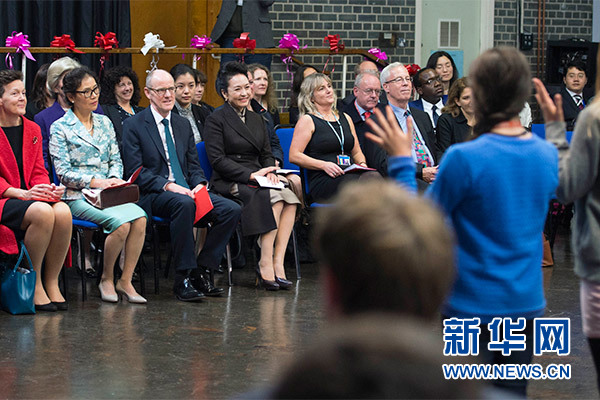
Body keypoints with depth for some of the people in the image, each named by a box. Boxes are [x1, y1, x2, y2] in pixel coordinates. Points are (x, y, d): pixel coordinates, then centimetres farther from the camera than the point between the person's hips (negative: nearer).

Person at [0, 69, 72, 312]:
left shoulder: (32, 130, 16)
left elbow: (39, 172, 15)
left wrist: (48, 189, -9)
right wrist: (22, 193, -21)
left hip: (32, 196, 5)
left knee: (63, 212, -28)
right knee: (42, 212, -35)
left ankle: (52, 283, -16)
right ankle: (34, 285, -20)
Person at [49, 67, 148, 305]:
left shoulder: (104, 123, 18)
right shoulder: (60, 128, 0)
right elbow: (63, 171, -5)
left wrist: (115, 180, -4)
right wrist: (97, 182, -15)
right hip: (78, 196, -5)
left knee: (139, 217, -27)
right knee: (121, 222, -31)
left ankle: (125, 281, -19)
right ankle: (106, 279, -9)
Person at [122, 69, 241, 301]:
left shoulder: (183, 125, 20)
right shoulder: (133, 126, 1)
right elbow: (135, 171, -8)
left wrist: (200, 184, -4)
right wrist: (168, 185, -20)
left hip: (187, 192, 6)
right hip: (152, 196, -6)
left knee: (231, 210, -17)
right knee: (184, 203, -39)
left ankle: (199, 271, -10)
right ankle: (183, 278, -31)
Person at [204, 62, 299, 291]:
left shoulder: (256, 119, 21)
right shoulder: (216, 119, 0)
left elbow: (267, 154, 20)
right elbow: (217, 160, -9)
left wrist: (270, 172, -4)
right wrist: (251, 175, -17)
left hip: (257, 180, 6)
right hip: (229, 184, -6)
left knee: (289, 196, -26)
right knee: (274, 197, -32)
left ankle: (276, 263, -30)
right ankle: (266, 265, -31)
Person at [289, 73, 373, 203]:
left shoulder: (345, 118, 25)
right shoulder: (307, 120, 7)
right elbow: (294, 156, -3)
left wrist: (362, 164, 5)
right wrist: (324, 165, -14)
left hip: (350, 174, 5)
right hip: (323, 181, -5)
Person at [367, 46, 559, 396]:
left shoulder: (464, 159, -21)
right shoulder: (547, 154, -2)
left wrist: (402, 161, -3)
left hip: (474, 306, -5)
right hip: (527, 302, 5)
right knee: (514, 391, 14)